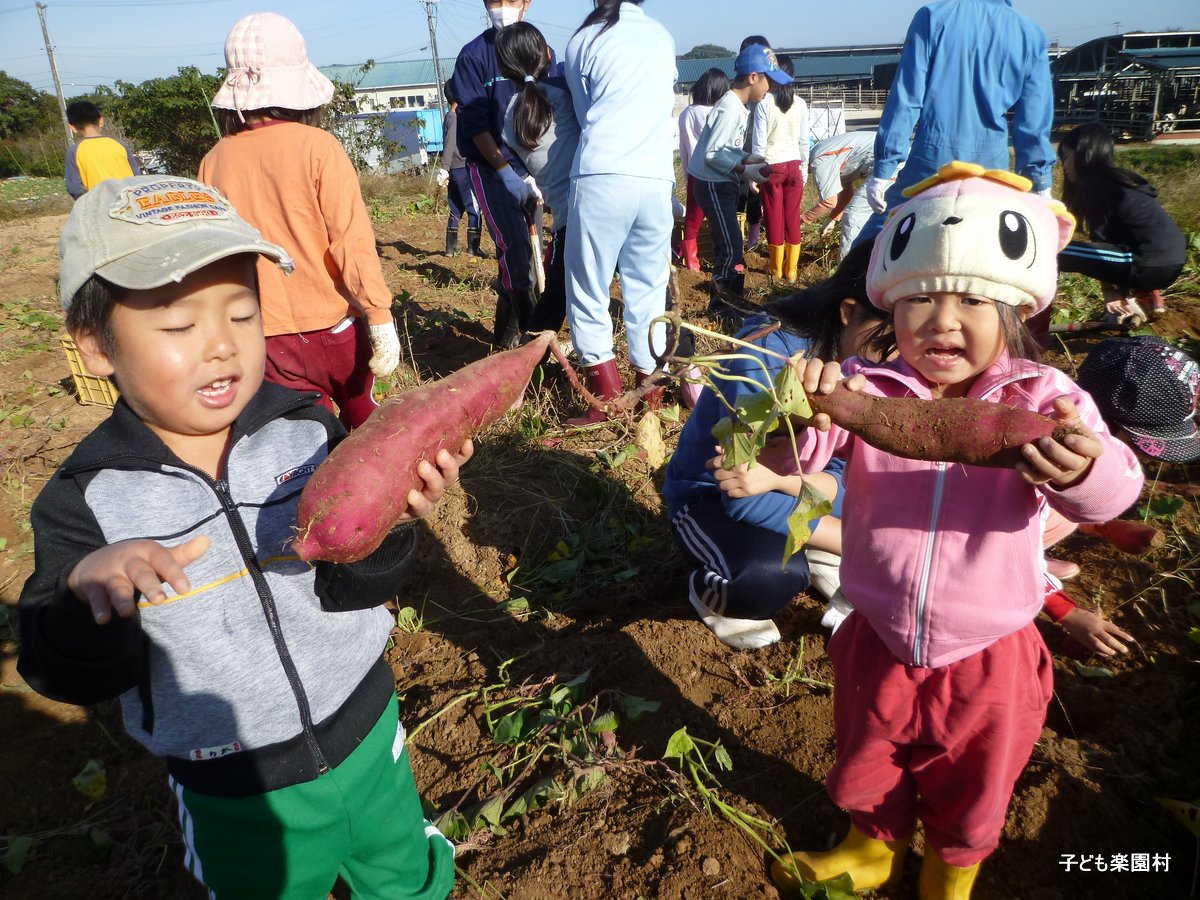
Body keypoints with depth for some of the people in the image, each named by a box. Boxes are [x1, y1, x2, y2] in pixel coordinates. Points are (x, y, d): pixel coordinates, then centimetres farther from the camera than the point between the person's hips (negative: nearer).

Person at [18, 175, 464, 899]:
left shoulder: (307, 432, -15)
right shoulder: (87, 498, -15)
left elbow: (351, 589, -15)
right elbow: (70, 676, -14)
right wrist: (88, 591, -34)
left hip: (366, 731, 1)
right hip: (232, 793, -1)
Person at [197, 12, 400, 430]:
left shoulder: (214, 163, -2)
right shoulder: (317, 147, -12)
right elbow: (352, 244, -17)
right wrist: (382, 320, -12)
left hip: (266, 342, 2)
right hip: (332, 328, -2)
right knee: (364, 425, 21)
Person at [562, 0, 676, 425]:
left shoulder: (584, 41, 7)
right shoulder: (663, 37, 18)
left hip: (601, 178, -4)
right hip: (656, 180, 4)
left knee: (588, 292, 3)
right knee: (649, 291, 9)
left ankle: (608, 401, -1)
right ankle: (651, 396, 13)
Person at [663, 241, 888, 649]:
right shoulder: (766, 356, -29)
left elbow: (843, 478, -14)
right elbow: (745, 502, -28)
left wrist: (778, 478, -36)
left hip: (801, 487, 6)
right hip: (711, 497, -5)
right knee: (773, 575, -36)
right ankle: (711, 590, -4)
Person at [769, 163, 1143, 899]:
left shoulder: (1041, 400, -16)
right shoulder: (866, 390, -14)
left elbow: (1112, 491, -28)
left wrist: (1081, 470, -52)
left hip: (988, 660, 0)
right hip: (878, 645, 1)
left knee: (972, 790, 26)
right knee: (869, 765, 28)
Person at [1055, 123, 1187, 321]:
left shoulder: (1093, 184, -5)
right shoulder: (1116, 178, 22)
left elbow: (1099, 239, -2)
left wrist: (1110, 291, 6)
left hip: (1152, 265, -9)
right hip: (1171, 261, 9)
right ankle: (1146, 295, 21)